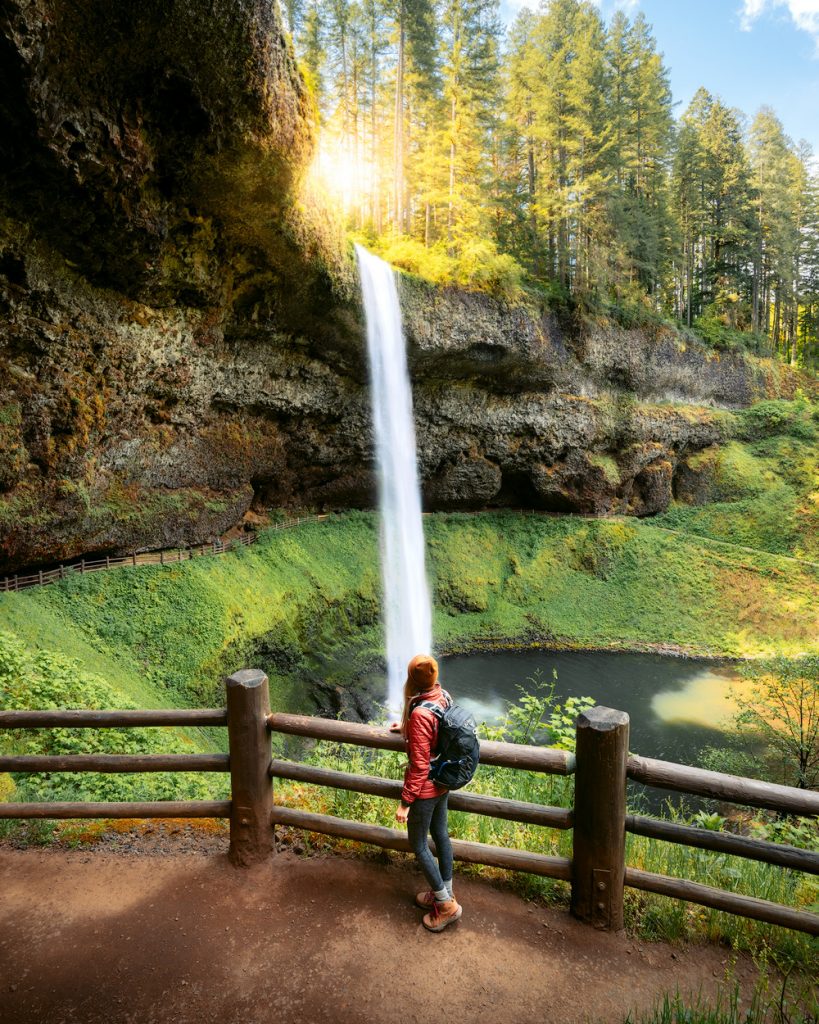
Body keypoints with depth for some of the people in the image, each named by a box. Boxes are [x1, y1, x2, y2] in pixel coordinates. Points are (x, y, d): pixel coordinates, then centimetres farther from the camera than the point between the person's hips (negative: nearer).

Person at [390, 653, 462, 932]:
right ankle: (445, 892, 40)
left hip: (425, 788, -8)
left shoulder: (419, 714, -33)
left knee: (418, 845, 12)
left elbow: (419, 766, -26)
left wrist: (405, 802, -18)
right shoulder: (443, 697, -9)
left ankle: (446, 904, 23)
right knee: (440, 835, 23)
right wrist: (407, 727, 20)